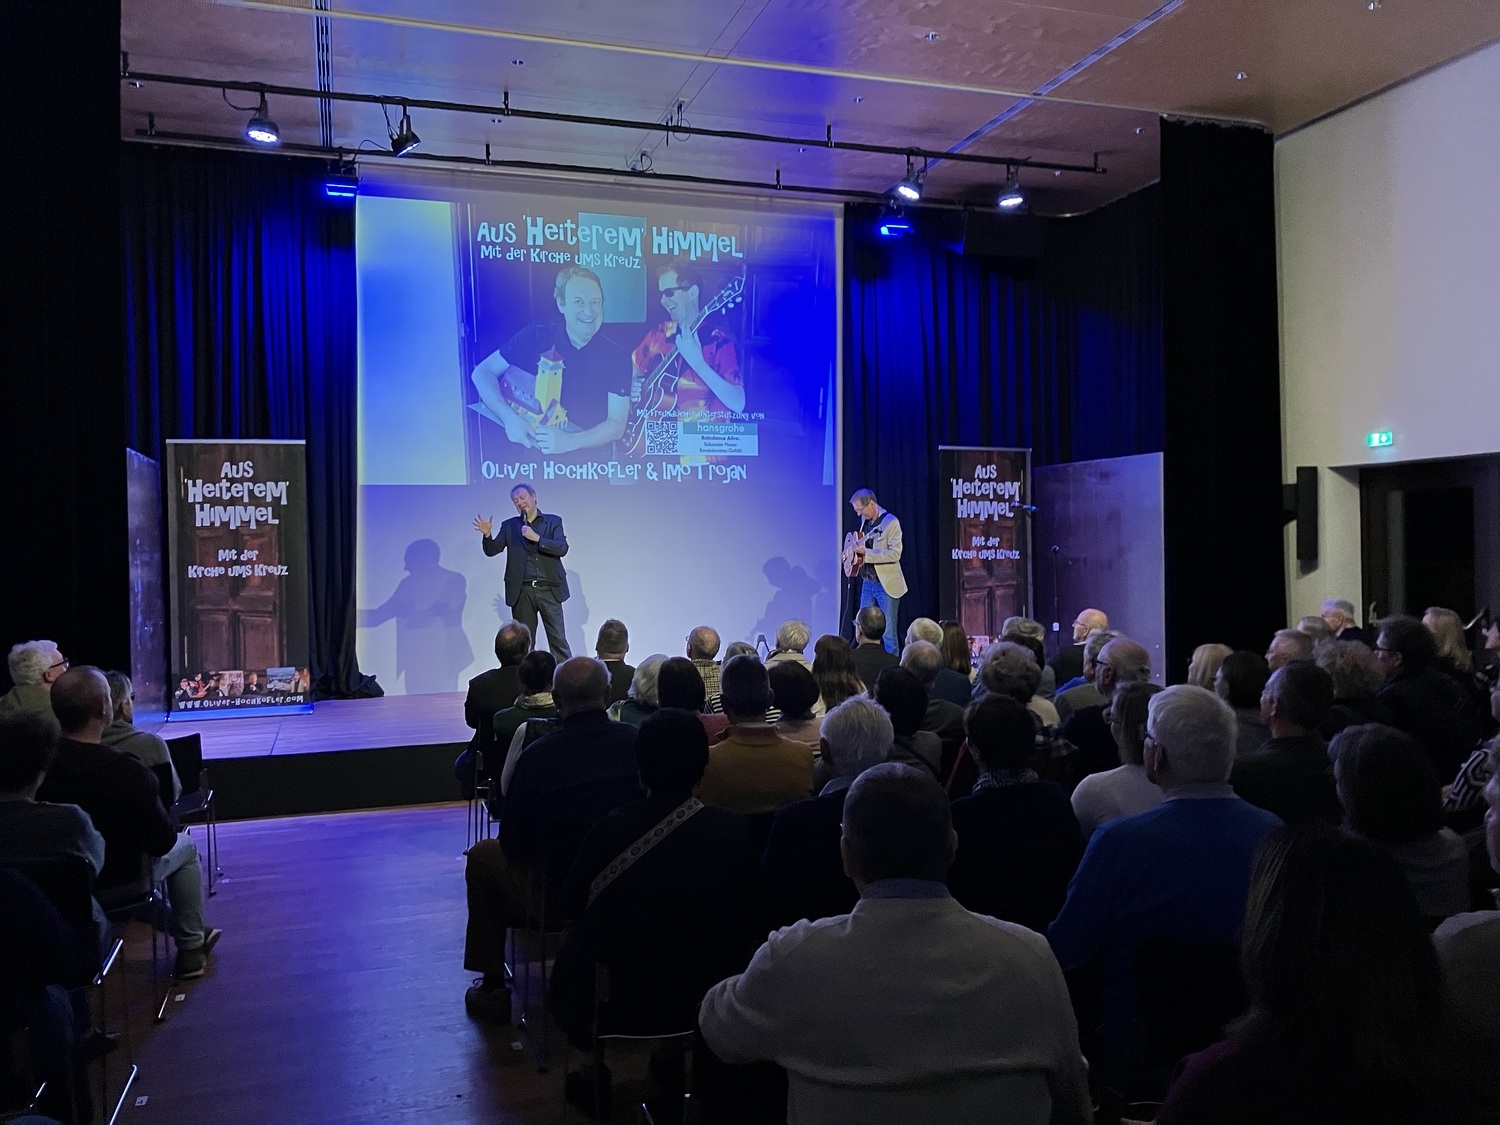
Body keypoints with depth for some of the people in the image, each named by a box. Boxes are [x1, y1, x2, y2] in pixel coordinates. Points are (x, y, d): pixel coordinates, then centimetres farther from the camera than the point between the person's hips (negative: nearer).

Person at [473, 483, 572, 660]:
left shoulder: (553, 521, 6)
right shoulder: (509, 526, 10)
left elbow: (562, 548, -8)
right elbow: (492, 550, 3)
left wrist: (536, 537, -16)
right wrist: (487, 534, -16)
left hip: (549, 590, -2)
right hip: (522, 592, 2)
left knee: (558, 639, -2)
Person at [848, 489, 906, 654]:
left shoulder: (891, 522, -13)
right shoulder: (865, 520, 8)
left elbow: (895, 554, -20)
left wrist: (866, 552, -24)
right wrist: (856, 550, 0)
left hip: (887, 584, -7)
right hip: (868, 582, 7)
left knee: (888, 633, -2)